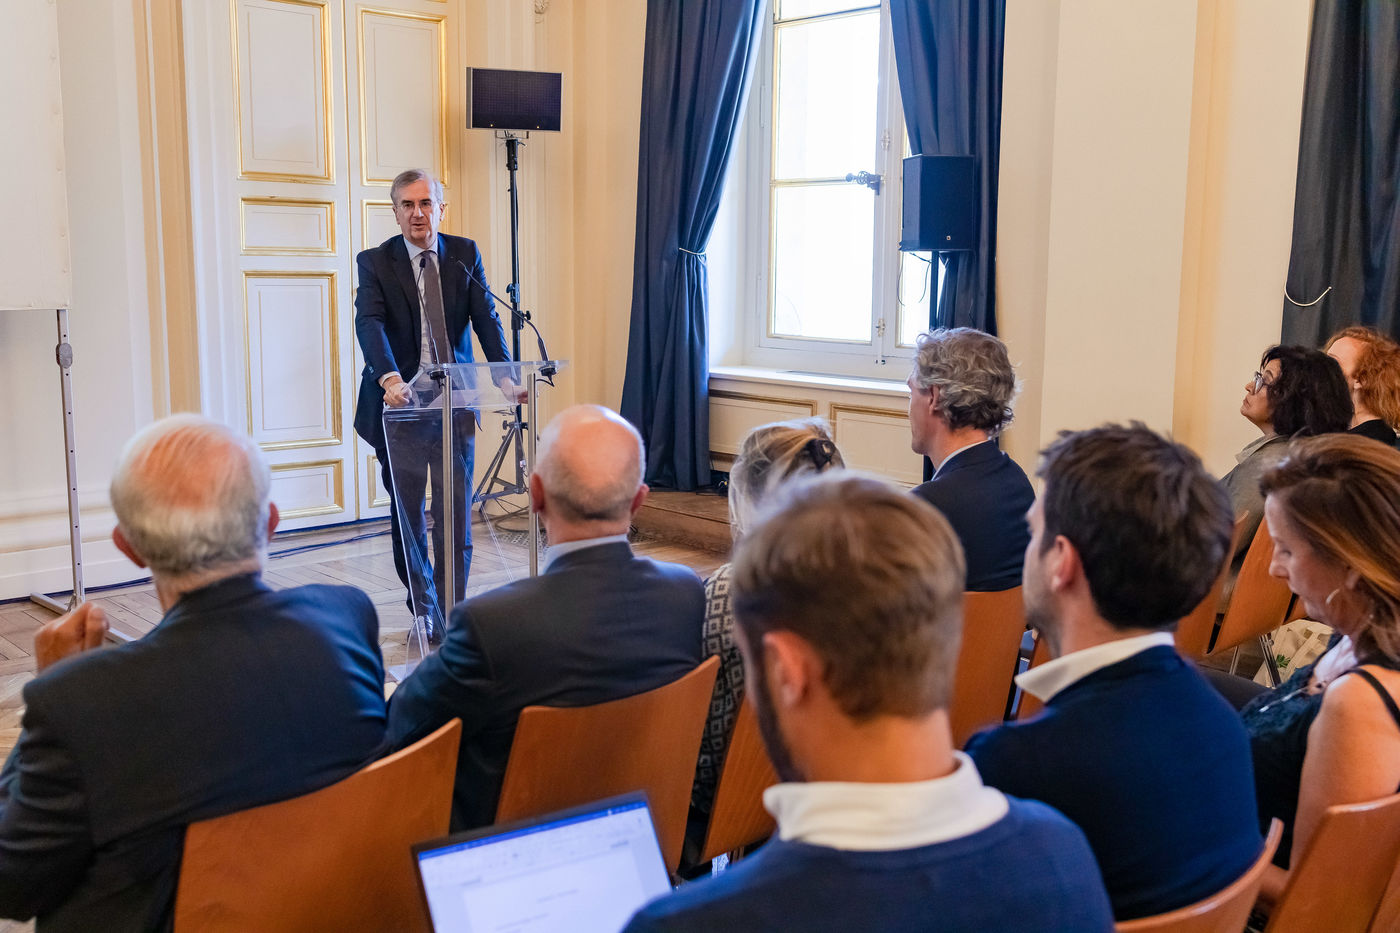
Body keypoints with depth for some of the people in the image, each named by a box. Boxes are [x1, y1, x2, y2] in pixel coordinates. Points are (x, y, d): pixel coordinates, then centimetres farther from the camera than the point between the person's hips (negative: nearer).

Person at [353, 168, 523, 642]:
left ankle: (451, 612, 12)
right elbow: (369, 323, -17)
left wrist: (505, 375, -21)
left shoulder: (465, 254, 5)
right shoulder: (375, 262, -2)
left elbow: (485, 317, -4)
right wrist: (389, 378, -36)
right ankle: (424, 610, 24)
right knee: (405, 512, 7)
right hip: (400, 400, -1)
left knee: (456, 511, 2)